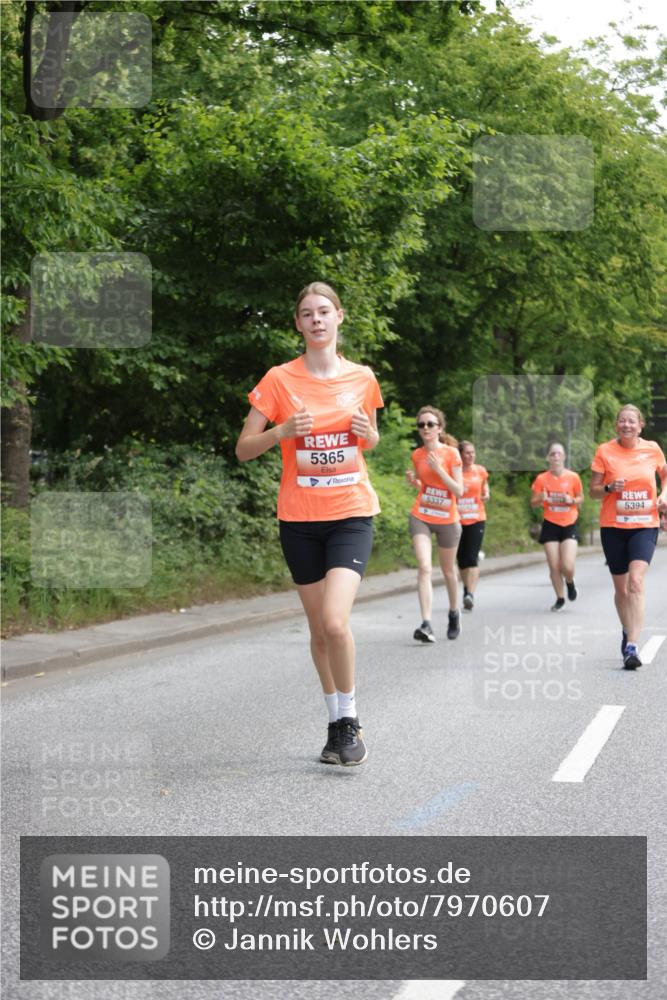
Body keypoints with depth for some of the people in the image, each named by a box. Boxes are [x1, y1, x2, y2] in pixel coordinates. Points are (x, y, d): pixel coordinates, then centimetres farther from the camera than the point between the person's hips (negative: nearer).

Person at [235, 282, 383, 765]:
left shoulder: (362, 378, 3)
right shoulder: (280, 379, -2)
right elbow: (244, 449, 0)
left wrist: (368, 433, -4)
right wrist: (282, 432, -18)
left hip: (351, 513, -1)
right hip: (300, 518, 1)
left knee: (335, 621, -19)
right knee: (319, 628, 8)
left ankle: (350, 718, 0)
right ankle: (337, 722, 25)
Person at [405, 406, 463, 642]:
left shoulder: (451, 454, -8)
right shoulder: (417, 455, 3)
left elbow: (459, 491, -12)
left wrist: (439, 469, -22)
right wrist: (413, 481, -4)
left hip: (447, 519, -1)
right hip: (420, 517, 2)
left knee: (447, 569, 14)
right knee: (424, 567, -16)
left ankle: (454, 613, 39)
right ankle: (427, 625, -24)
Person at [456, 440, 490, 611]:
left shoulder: (480, 471, 6)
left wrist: (486, 495, -5)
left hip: (477, 519, 0)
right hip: (457, 520, 0)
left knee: (472, 557, -13)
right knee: (461, 558, 7)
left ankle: (470, 593, -21)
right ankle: (467, 588, 27)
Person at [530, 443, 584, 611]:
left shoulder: (573, 477, -3)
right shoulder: (541, 479, -1)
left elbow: (580, 498, 10)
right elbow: (533, 503, 6)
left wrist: (572, 500, -12)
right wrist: (541, 498, -17)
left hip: (569, 525, -1)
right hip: (550, 525, 1)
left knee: (567, 566, -13)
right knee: (554, 566, 0)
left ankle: (570, 583, 23)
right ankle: (560, 598, 20)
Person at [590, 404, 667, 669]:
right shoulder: (605, 451, -3)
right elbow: (593, 491, 2)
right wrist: (610, 488, -18)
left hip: (645, 525, -1)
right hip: (613, 527, 1)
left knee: (636, 582, -19)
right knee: (621, 587, 10)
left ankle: (632, 647, -23)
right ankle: (627, 632, 36)